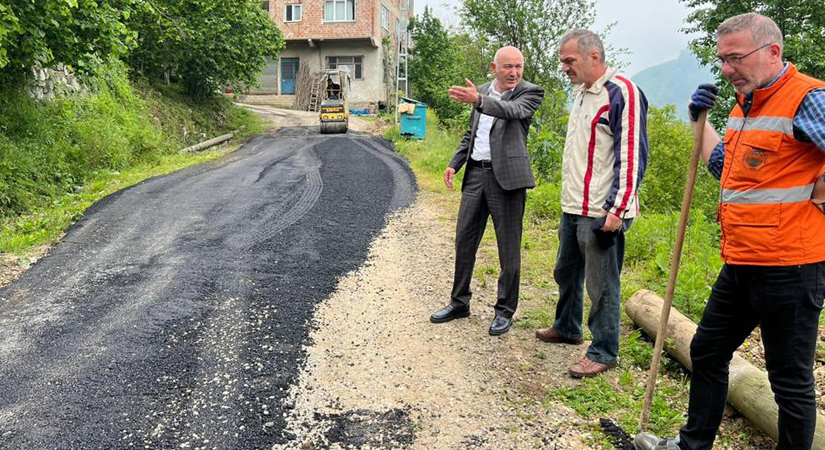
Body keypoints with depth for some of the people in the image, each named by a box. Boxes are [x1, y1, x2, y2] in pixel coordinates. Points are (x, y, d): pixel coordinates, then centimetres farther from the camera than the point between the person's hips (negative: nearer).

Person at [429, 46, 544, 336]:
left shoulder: (531, 93, -3)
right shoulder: (482, 91, 14)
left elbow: (512, 110, -25)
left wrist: (478, 100, -41)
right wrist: (454, 163, 11)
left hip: (506, 176, -6)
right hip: (476, 173, 6)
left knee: (508, 246, 1)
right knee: (464, 240, 10)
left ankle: (505, 310, 15)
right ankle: (459, 303, 24)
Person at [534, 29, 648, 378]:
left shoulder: (622, 92, -14)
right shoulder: (581, 92, 15)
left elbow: (632, 156, -18)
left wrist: (617, 210, -20)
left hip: (602, 213, -9)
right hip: (573, 207, 10)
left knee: (601, 284, 1)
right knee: (566, 272, 22)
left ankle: (603, 352, 15)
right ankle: (567, 327, 41)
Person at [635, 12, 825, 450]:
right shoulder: (745, 103, 13)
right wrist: (700, 120, 16)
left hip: (789, 268, -10)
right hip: (740, 264, 10)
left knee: (790, 379, 5)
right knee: (706, 351, 19)